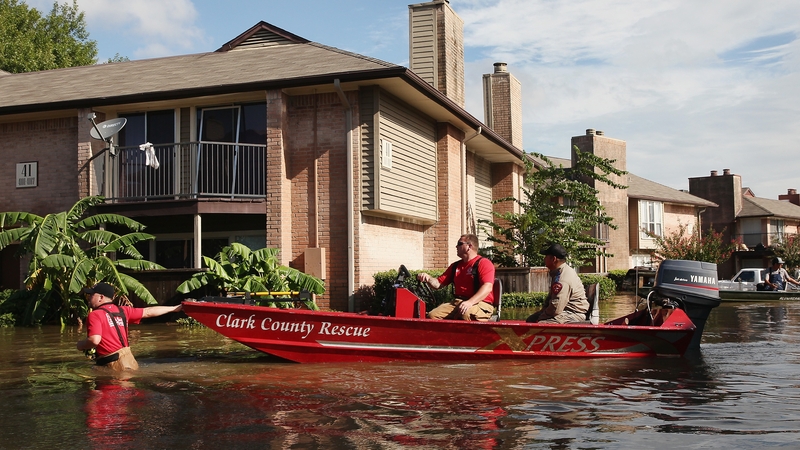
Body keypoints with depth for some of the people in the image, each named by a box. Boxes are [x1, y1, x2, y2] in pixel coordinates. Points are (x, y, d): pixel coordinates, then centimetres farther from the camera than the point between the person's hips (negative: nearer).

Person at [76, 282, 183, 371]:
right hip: (129, 360, 7)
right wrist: (174, 308, 26)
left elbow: (95, 340, -22)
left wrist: (80, 345, -1)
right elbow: (149, 312, 17)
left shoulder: (95, 315, -8)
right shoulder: (122, 310, 12)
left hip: (112, 365, -7)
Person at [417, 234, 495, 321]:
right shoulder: (455, 266, 23)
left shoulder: (483, 263, 0)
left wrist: (470, 302, -29)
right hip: (457, 303, 6)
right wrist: (428, 278, 1)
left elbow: (487, 288, -15)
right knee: (432, 315, -19)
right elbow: (438, 284, 25)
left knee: (466, 314, -41)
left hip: (481, 304, -6)